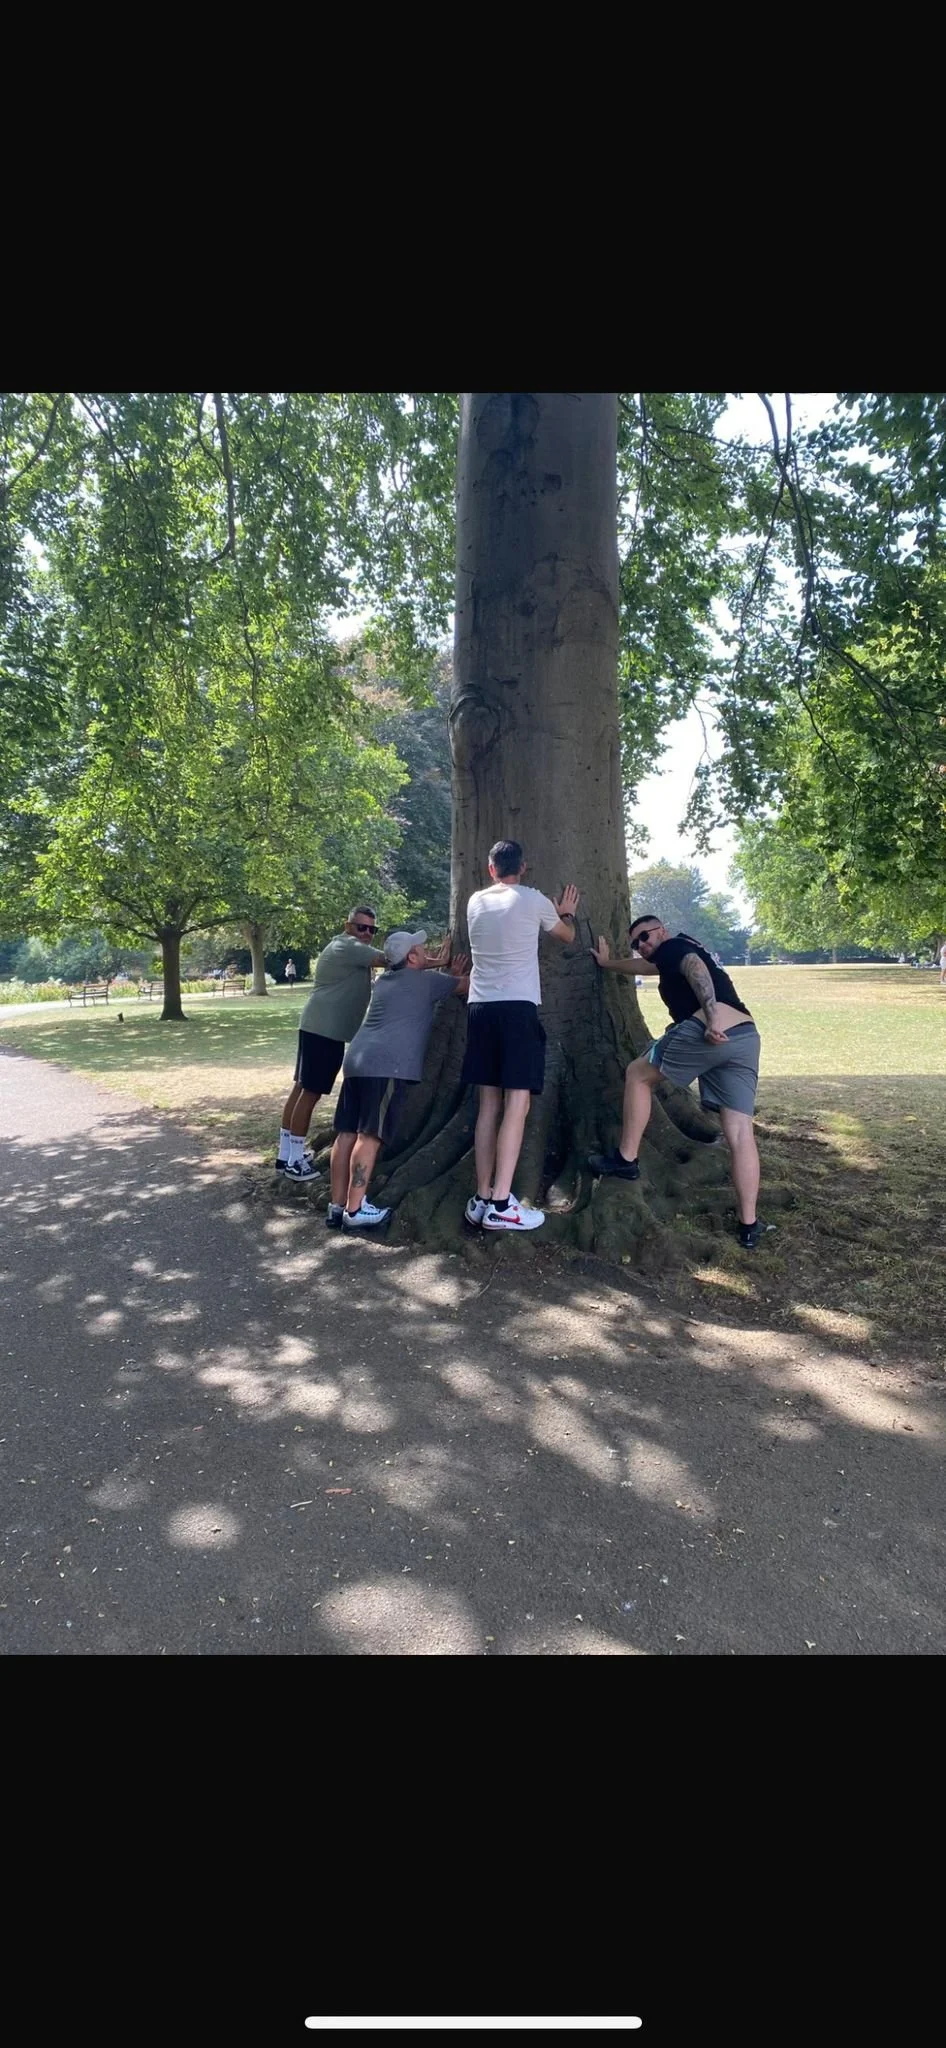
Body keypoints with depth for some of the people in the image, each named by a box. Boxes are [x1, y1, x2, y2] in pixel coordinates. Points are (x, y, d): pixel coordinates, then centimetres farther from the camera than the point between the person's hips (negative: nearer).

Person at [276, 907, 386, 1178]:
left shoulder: (348, 949, 22)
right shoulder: (348, 947, -12)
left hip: (321, 1028, 11)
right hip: (325, 1030, -11)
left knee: (302, 1088, 12)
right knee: (310, 1092, -6)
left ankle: (286, 1155, 18)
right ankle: (295, 1161, -1)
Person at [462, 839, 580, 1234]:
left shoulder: (475, 902, 14)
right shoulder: (533, 900, 2)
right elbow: (567, 935, 20)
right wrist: (567, 912, 42)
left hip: (480, 1007, 5)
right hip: (517, 1007, -5)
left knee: (488, 1104, 9)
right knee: (517, 1103, -6)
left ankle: (482, 1199, 8)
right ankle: (501, 1205, -12)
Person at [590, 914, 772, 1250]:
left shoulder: (672, 946, 11)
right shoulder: (681, 953, 36)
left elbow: (696, 969, -11)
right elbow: (645, 966, 54)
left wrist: (712, 1016, -24)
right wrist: (609, 963, 67)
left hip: (710, 1030, -8)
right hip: (746, 1036, 8)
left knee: (638, 1074, 14)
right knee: (740, 1133, 3)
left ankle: (626, 1160, 15)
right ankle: (749, 1226, 2)